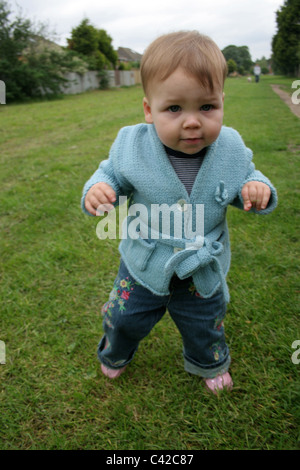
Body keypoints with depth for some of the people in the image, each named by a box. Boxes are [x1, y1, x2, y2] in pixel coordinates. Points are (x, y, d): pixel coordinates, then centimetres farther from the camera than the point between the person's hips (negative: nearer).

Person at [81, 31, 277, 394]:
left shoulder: (231, 149, -15)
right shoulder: (131, 145, -19)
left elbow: (244, 180, 1)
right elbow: (112, 174, -3)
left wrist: (257, 188, -23)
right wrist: (97, 188, -27)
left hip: (203, 272, 1)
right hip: (144, 268, 0)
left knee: (205, 323, 24)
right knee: (124, 318, 20)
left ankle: (209, 363, 60)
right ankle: (115, 354, 57)